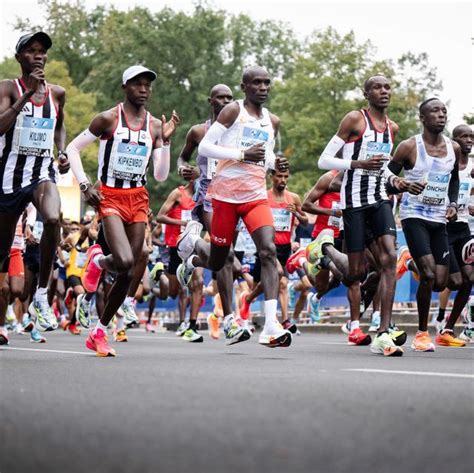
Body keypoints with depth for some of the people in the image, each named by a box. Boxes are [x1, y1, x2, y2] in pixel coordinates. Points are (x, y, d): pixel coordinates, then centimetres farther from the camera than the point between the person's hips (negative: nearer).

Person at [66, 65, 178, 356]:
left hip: (139, 199, 5)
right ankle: (97, 260, 12)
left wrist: (166, 140, -5)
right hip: (111, 198, -5)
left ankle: (99, 332, 17)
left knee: (129, 273, 3)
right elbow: (73, 148, 1)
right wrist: (85, 186, -8)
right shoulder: (109, 119, -5)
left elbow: (161, 176, 6)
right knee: (124, 262, -25)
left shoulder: (155, 126, 7)